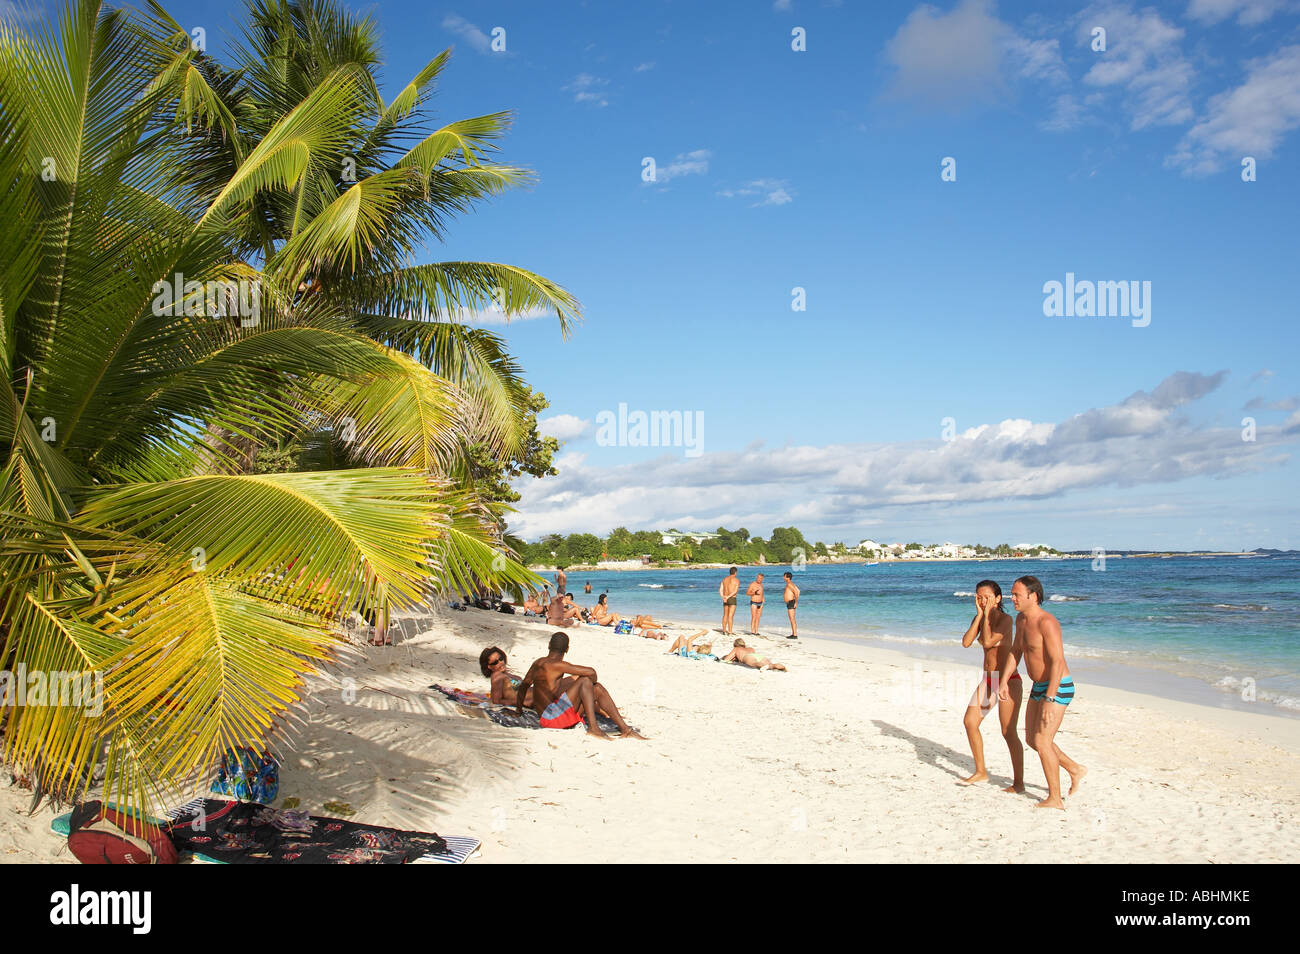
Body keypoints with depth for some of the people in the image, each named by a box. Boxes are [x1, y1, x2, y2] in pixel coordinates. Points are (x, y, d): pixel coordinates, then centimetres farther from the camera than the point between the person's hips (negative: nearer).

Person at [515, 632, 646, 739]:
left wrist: (519, 709, 39)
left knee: (598, 689, 8)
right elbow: (591, 672, -23)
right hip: (551, 717, -9)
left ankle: (625, 729, 6)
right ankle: (593, 727, -22)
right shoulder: (556, 665, -16)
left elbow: (523, 686, 24)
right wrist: (592, 682, 0)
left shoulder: (537, 663, 11)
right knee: (585, 680, -18)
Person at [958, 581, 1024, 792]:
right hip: (988, 680, 8)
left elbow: (988, 642, -26)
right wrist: (980, 615, -9)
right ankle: (981, 772, 21)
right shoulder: (979, 618, 6)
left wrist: (987, 614, -17)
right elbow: (966, 642, -7)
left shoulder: (1005, 619, -14)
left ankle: (1018, 782, 4)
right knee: (970, 722, 8)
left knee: (1008, 732, -7)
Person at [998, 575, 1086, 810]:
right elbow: (1015, 652, 17)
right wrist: (1004, 682, 8)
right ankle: (1075, 770, 30)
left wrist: (1049, 699, -31)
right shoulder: (1021, 619, 5)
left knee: (1042, 742, -8)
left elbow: (1058, 661, -28)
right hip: (1039, 687, 9)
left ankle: (1055, 799, 6)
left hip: (1058, 688, -9)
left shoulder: (1046, 622, -24)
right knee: (1032, 739, 13)